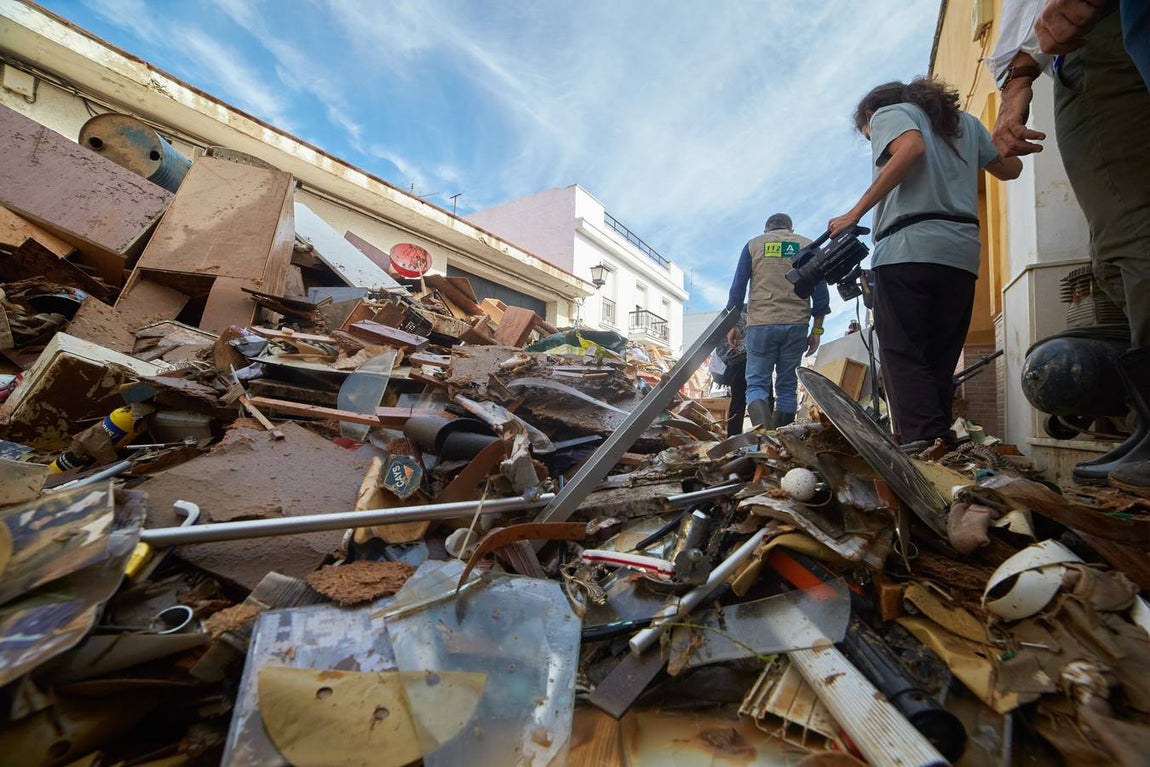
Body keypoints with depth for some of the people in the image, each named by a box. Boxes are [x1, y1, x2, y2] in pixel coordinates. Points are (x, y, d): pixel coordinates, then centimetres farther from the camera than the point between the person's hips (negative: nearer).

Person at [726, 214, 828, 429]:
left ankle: (763, 429, -24)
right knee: (787, 385, 8)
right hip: (796, 325, 2)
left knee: (756, 382, 0)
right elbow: (821, 292, 8)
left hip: (761, 324, -1)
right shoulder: (808, 246, 14)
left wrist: (732, 324, 8)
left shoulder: (753, 244, 11)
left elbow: (737, 288, 4)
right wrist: (816, 330, 12)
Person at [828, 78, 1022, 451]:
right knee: (940, 361, 6)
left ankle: (920, 442, -19)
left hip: (908, 249, -6)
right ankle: (942, 443, 2)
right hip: (963, 255, 6)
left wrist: (854, 213, -12)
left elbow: (910, 148, -10)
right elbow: (1010, 168, 30)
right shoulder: (964, 121, 30)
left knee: (902, 354, -9)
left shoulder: (886, 113, 13)